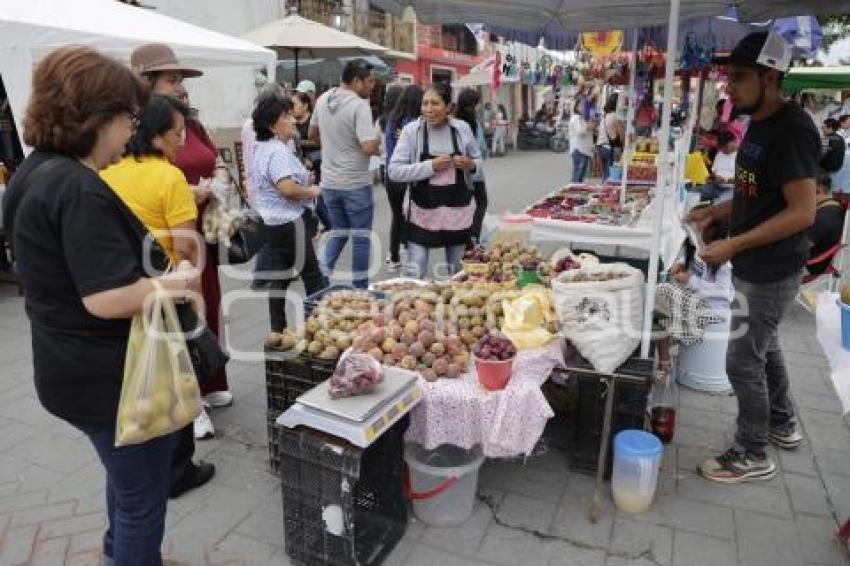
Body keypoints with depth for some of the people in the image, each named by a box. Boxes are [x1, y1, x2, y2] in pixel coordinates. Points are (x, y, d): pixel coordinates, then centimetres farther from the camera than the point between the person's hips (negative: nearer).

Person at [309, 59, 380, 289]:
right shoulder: (360, 106, -18)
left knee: (338, 233, 21)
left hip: (329, 181, 6)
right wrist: (377, 141, -4)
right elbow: (369, 147, -25)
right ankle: (360, 288, 16)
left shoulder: (323, 99, 5)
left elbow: (313, 134, 18)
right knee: (361, 238, 7)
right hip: (355, 183, -6)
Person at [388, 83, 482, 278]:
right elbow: (394, 171, -13)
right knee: (415, 275, 2)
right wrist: (431, 166, -20)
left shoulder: (462, 128, -1)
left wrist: (470, 164, -11)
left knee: (458, 273, 18)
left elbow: (477, 159, 13)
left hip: (458, 210, 3)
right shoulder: (411, 130, -8)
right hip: (423, 211, -2)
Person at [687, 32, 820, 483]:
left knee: (742, 361, 0)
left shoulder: (793, 129, -21)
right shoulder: (758, 123, 8)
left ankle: (753, 456, 19)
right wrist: (716, 211, 5)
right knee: (763, 345, 23)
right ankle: (783, 424, 44)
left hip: (772, 272, -9)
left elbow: (801, 212, -24)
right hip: (752, 267, 10)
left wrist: (733, 245, -25)